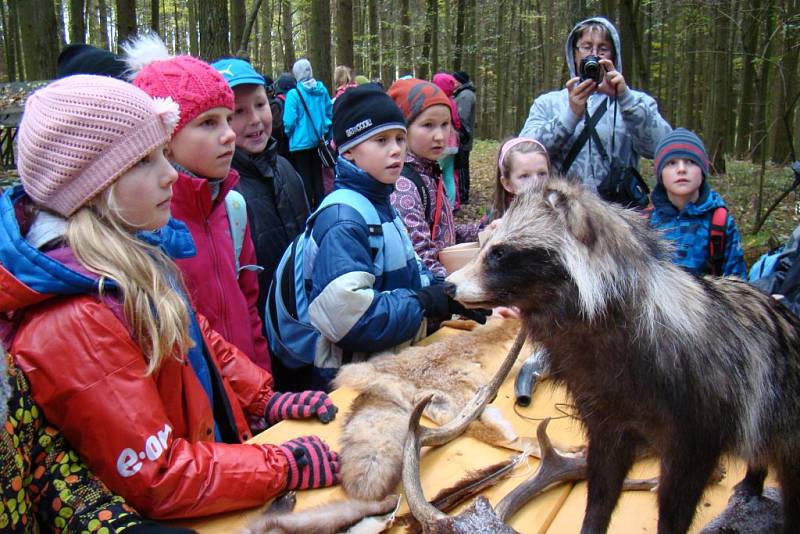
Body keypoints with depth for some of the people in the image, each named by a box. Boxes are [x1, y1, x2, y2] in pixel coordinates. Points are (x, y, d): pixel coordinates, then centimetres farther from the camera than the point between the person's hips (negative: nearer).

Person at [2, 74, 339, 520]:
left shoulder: (132, 253, -3)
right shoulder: (71, 325, -28)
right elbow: (158, 483, -24)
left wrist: (264, 398, 4)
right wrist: (286, 467, -19)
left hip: (214, 442, 7)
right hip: (178, 513, -7)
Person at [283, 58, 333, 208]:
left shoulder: (293, 94, -16)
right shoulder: (321, 90, -2)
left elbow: (289, 121, -17)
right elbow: (330, 112, 7)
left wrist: (290, 134, 2)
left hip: (301, 141, -4)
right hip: (318, 140, 5)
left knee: (305, 178, 4)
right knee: (317, 175, 15)